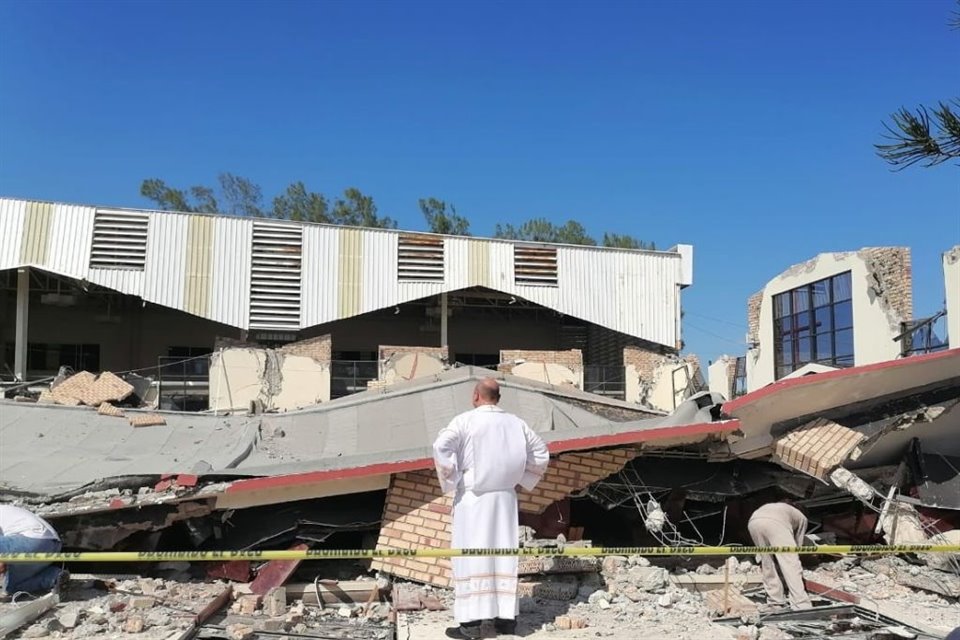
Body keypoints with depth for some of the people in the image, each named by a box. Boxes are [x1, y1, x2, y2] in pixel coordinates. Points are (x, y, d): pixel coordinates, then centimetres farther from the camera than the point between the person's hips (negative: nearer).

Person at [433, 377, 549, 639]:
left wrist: (451, 481, -11)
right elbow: (541, 453, 14)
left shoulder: (465, 420, -8)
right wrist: (521, 479, 16)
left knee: (470, 556, -2)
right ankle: (507, 616, 12)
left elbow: (441, 446, -22)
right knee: (503, 554, 10)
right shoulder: (515, 423, 7)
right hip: (505, 498, 4)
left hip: (472, 497, -4)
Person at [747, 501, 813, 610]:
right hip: (776, 522, -4)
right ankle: (802, 605, -7)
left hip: (753, 521, 4)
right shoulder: (801, 518, 37)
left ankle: (775, 602, 19)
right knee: (791, 564, 0)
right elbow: (797, 545, 32)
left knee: (767, 564, 19)